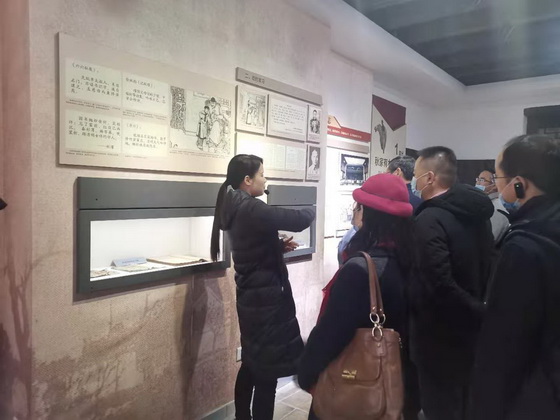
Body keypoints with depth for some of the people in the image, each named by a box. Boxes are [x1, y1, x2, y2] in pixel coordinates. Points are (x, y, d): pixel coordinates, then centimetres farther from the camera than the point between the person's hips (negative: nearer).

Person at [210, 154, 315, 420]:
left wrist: (279, 246, 6)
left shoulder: (234, 207, 8)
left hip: (249, 295, 10)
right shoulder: (251, 209, -22)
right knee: (267, 369, 2)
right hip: (266, 297, -10)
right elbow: (298, 221, -24)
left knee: (252, 362, 21)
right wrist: (312, 211, -2)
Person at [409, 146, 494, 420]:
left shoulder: (429, 220, -24)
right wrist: (480, 310, 15)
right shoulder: (476, 213, 3)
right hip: (471, 329, 8)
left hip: (440, 335, -8)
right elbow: (486, 266, 11)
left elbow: (440, 285, -32)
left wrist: (479, 313, -19)